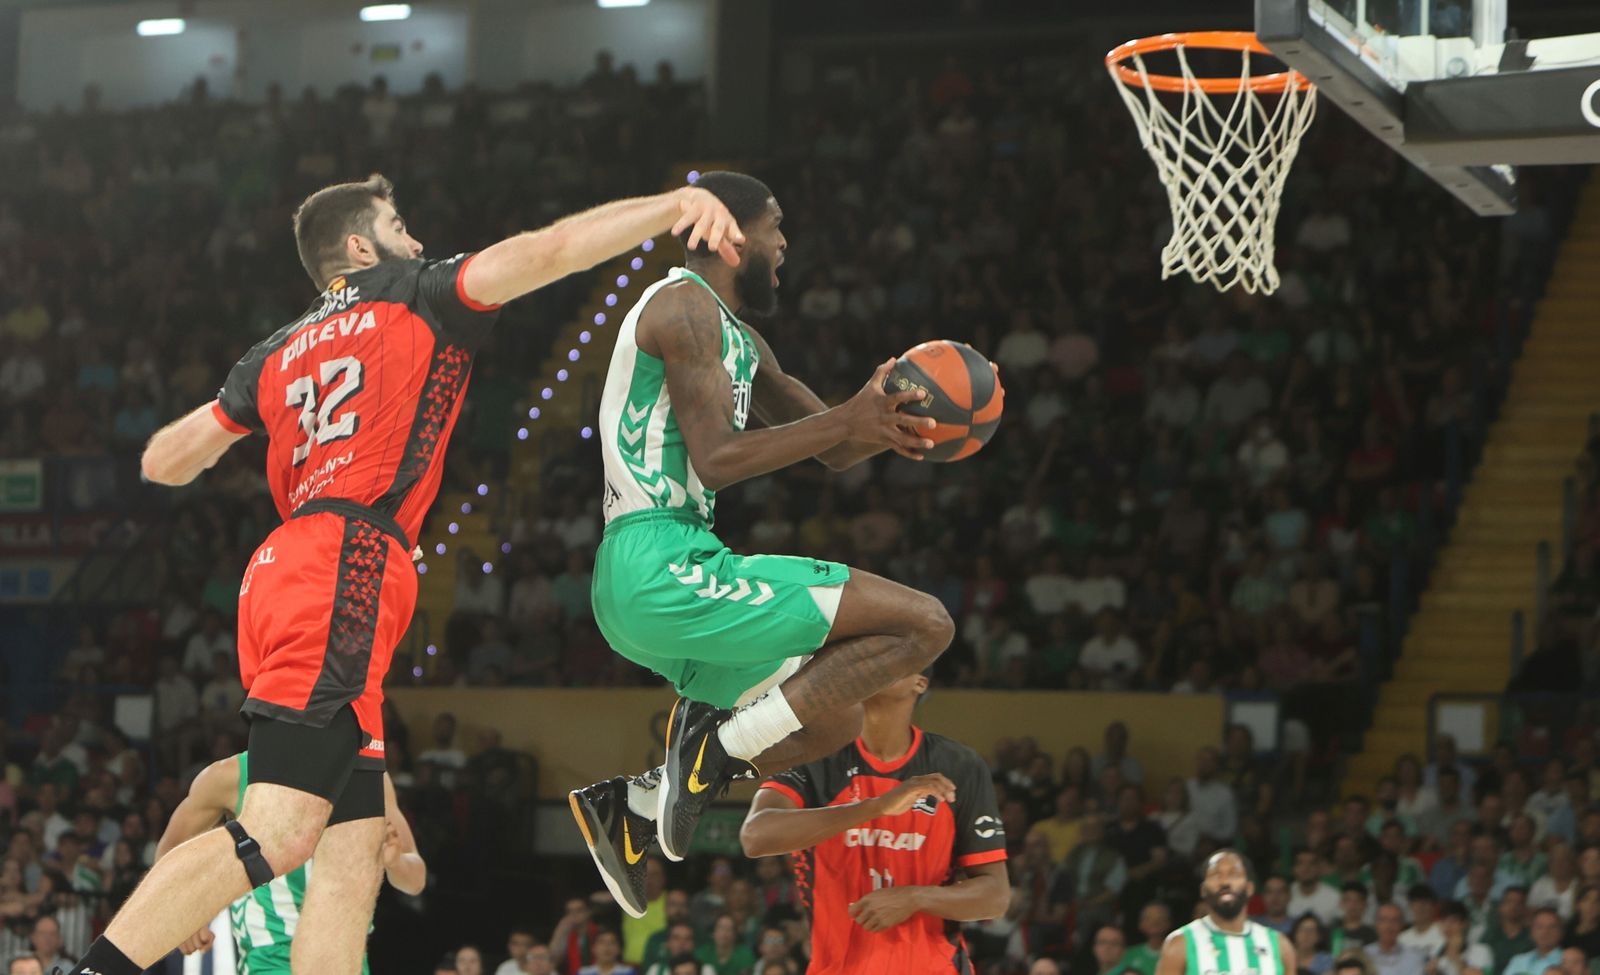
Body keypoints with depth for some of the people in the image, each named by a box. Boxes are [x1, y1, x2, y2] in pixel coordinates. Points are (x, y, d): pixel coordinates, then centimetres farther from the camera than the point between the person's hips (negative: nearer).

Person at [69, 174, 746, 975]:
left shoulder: (280, 352, 26)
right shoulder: (411, 295, 10)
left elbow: (164, 461, 28)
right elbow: (545, 252, -2)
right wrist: (675, 205, -1)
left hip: (286, 574, 8)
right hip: (344, 571, -8)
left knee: (353, 852, 3)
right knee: (278, 834, -19)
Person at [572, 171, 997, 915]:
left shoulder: (739, 341, 24)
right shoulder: (686, 305, -8)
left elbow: (831, 450, 28)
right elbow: (716, 460, -17)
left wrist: (885, 422, 6)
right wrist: (847, 421, -17)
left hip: (636, 587, 10)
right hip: (665, 570, -10)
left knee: (833, 719, 23)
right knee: (923, 624, -12)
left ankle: (631, 806, 16)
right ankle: (716, 745, -12)